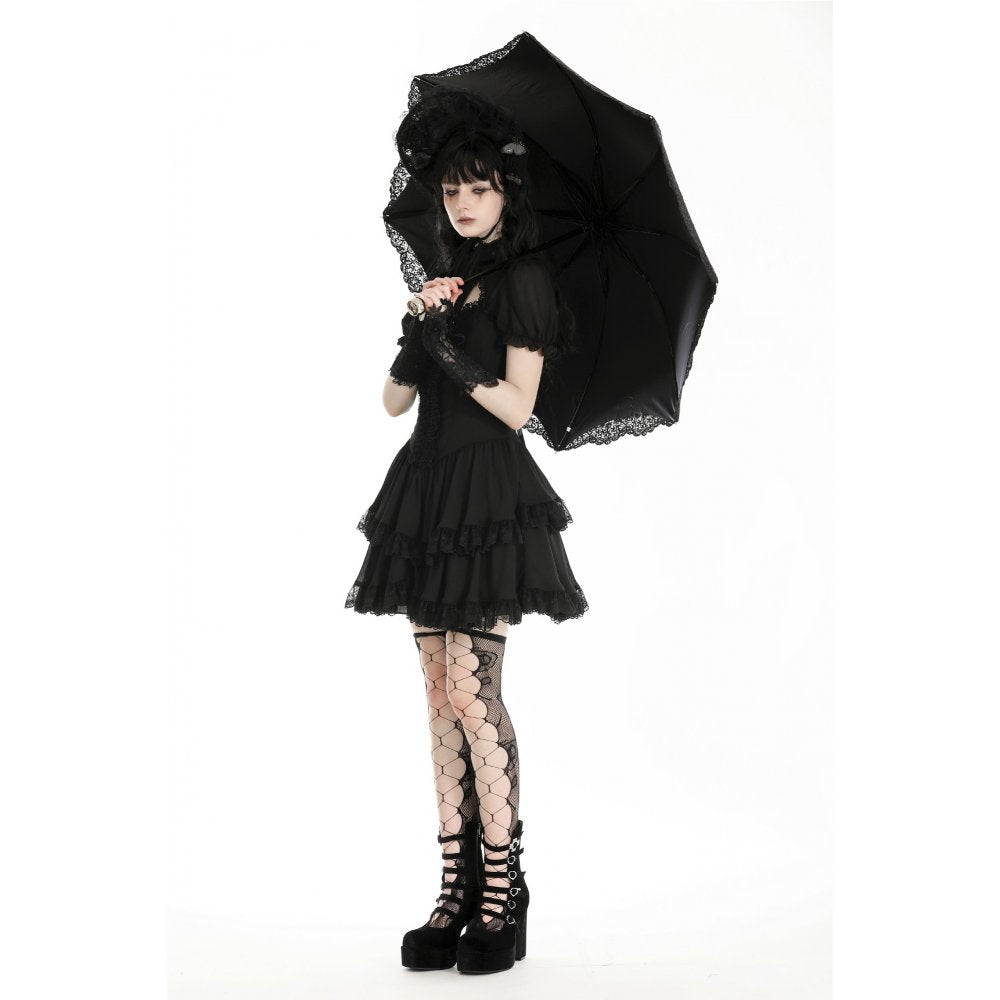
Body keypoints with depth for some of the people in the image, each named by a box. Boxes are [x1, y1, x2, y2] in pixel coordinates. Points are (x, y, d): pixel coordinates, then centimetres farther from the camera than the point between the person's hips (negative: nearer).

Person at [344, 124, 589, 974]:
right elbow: (394, 400, 14)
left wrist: (451, 349, -16)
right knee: (440, 695, 4)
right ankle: (458, 891, 8)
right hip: (431, 490, 7)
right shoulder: (448, 282, 20)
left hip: (493, 498, -7)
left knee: (472, 691, -13)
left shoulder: (524, 280, -1)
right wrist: (418, 328, -1)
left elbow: (516, 406, -8)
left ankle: (503, 898, -5)